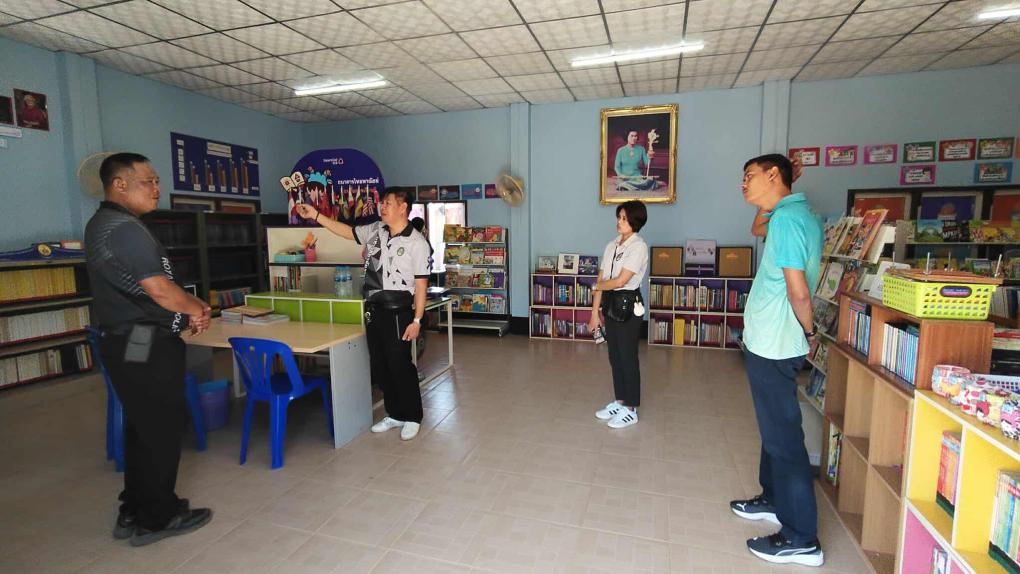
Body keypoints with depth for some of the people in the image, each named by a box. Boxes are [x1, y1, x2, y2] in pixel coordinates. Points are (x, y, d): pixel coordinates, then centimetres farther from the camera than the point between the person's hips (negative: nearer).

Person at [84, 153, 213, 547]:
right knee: (161, 430, 2)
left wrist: (186, 313, 8)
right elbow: (161, 290, -21)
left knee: (141, 429, 18)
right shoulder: (126, 228, -19)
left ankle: (134, 513, 31)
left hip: (126, 343, 10)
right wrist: (197, 307, -2)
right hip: (145, 347, -10)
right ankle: (157, 518, 17)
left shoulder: (103, 224, 15)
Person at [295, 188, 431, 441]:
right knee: (379, 365, 13)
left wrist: (417, 320, -15)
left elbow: (421, 284, -12)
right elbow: (347, 231, 19)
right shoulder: (375, 230, 7)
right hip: (373, 310, 7)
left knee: (400, 365, 0)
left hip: (398, 313, -7)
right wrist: (316, 215, 10)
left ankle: (412, 418, 18)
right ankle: (395, 414, 29)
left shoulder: (416, 242, -11)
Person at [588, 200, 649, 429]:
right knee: (615, 356, 14)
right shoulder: (611, 246, 9)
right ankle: (619, 402, 29)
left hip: (628, 304, -7)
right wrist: (594, 313, 6)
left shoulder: (638, 246, -13)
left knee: (627, 356, 2)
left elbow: (620, 281, -19)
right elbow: (601, 281, 8)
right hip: (610, 303, 7)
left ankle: (630, 410, 16)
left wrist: (598, 285, 0)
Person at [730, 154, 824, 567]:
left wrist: (808, 332, -7)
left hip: (772, 346, -10)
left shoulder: (786, 219, -18)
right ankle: (774, 499, 38)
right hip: (773, 342, 10)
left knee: (783, 437, -1)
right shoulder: (803, 215, 12)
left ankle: (801, 539, 13)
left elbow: (797, 290, -21)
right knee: (775, 427, 21)